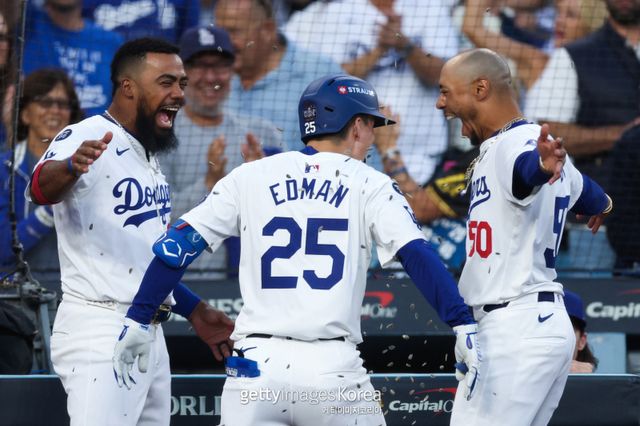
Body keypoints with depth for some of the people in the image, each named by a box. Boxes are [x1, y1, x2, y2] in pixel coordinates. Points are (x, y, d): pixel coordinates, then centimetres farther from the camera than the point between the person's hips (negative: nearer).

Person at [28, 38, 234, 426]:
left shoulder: (148, 156, 18)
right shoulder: (86, 139, -10)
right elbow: (42, 188, -33)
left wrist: (194, 310, 26)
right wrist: (71, 167, -55)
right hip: (100, 332, -9)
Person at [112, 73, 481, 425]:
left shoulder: (250, 177, 11)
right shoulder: (370, 185, 6)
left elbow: (178, 244, 7)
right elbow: (418, 255, -7)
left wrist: (138, 320, 11)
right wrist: (463, 325, -11)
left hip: (255, 365, 2)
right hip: (333, 370, -2)